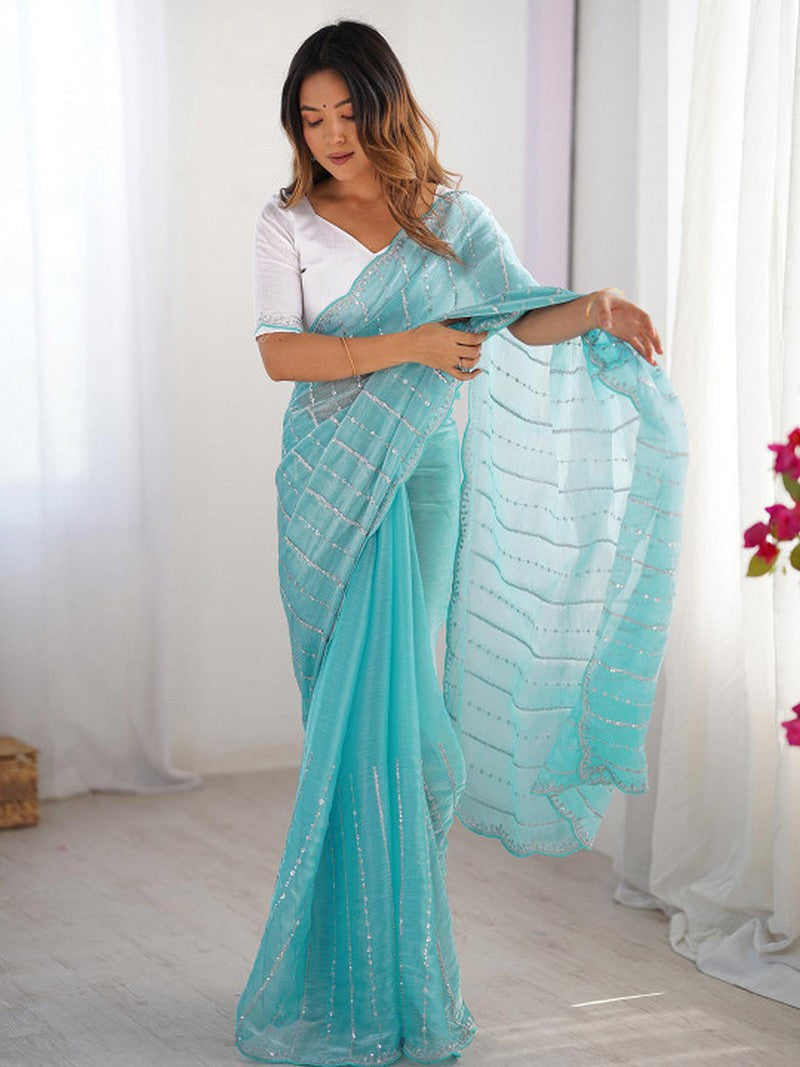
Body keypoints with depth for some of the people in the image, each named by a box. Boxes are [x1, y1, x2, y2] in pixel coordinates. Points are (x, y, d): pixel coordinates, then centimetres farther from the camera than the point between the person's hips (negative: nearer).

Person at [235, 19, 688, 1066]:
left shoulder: (451, 215, 5)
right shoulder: (288, 222, 2)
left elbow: (524, 315, 0)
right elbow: (281, 354, -9)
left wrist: (595, 305, -21)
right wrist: (407, 347, -18)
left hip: (421, 477, 0)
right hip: (327, 481, 0)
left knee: (392, 701, -3)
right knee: (348, 714, 2)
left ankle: (395, 970, 9)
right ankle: (351, 976, 13)